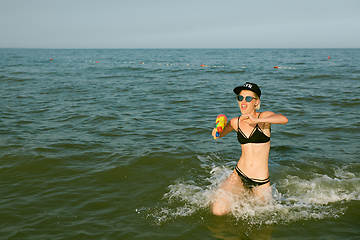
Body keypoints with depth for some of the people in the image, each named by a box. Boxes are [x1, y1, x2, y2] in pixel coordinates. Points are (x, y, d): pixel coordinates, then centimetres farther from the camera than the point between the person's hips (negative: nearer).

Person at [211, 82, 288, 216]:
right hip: (239, 176, 2)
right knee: (218, 210, -14)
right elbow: (220, 134, 22)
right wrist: (216, 132, -2)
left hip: (261, 182, -2)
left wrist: (256, 120, -40)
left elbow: (284, 119, -30)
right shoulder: (236, 122, 3)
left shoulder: (264, 117, -9)